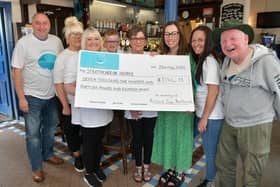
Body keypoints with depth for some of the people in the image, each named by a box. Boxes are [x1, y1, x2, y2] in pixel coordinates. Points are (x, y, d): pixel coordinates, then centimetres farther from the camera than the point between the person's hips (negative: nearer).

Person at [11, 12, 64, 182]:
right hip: (32, 97, -4)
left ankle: (48, 154, 42)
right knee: (33, 134, 7)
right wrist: (21, 98, -13)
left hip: (52, 95, 4)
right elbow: (17, 72, -10)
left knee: (50, 128, 20)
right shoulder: (24, 43, -10)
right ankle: (37, 167, 24)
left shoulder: (56, 41, 1)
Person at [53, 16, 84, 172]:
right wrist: (65, 105, -11)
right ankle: (77, 157, 34)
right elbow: (58, 83, -9)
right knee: (72, 130, 13)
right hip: (71, 102, -2)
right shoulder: (62, 57, -8)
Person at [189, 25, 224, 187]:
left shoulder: (209, 60, -18)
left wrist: (204, 118, -17)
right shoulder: (200, 59, 10)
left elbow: (213, 92, -21)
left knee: (210, 151, 9)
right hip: (202, 112, 9)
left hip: (211, 116, -9)